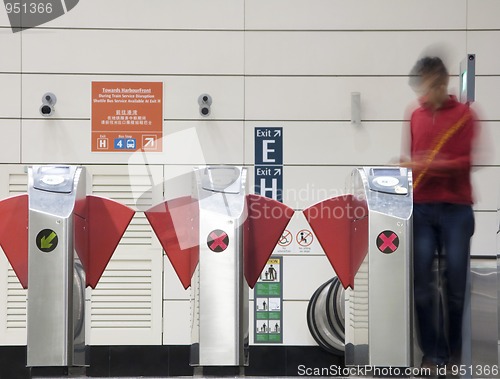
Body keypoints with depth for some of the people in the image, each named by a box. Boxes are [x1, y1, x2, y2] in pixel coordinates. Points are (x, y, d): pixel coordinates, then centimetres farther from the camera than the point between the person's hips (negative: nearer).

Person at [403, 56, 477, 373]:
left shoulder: (465, 115, 1)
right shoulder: (415, 116, 12)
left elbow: (469, 161, -5)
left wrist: (435, 164, -18)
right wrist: (408, 168, -2)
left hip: (456, 209, -2)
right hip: (421, 208, 2)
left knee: (455, 281, 1)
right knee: (423, 282, -5)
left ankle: (454, 350, 18)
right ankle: (432, 352, 4)